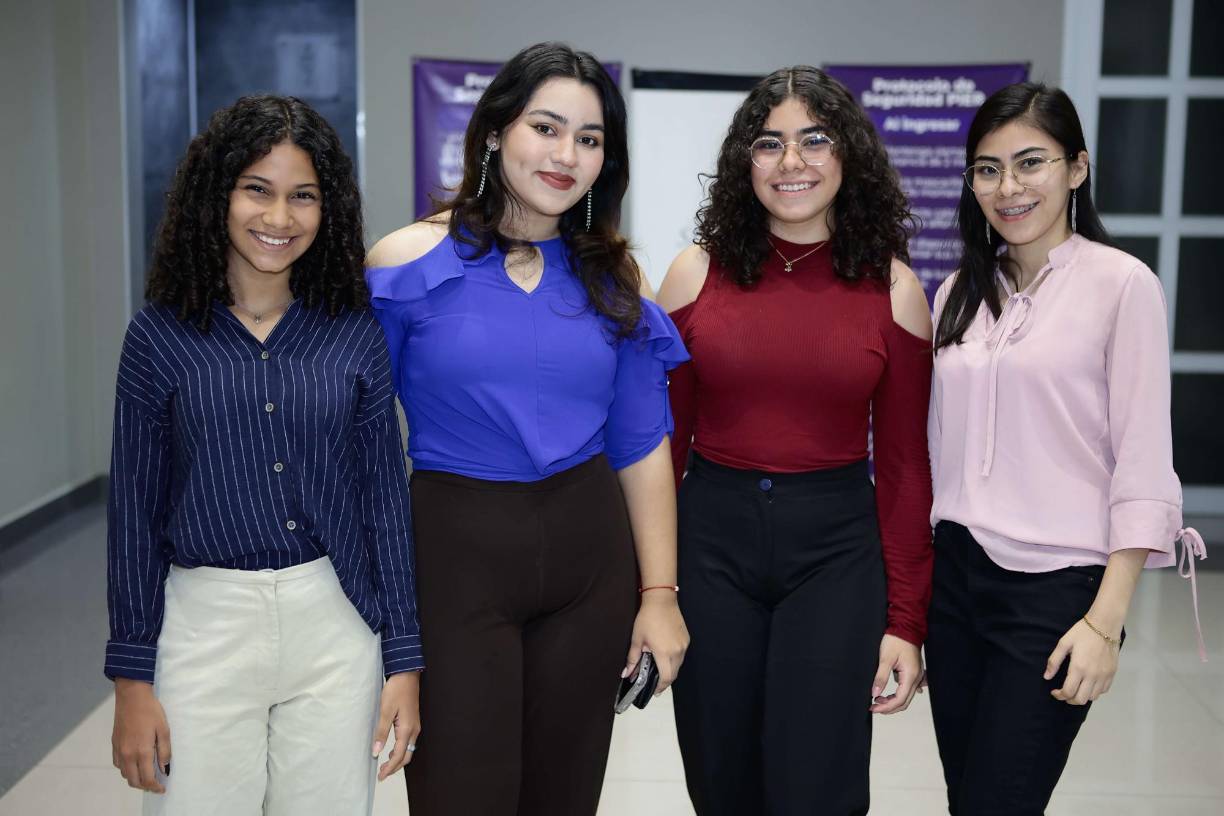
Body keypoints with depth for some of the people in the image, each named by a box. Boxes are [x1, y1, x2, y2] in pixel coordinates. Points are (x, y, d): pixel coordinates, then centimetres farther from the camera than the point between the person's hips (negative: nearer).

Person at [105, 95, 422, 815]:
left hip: (335, 624, 1)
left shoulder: (355, 331, 1)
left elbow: (385, 494, 3)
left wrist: (404, 659, 1)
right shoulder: (160, 336, -1)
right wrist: (132, 679, 1)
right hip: (205, 624, -1)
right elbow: (135, 509, 2)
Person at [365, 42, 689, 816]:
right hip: (455, 555, -3)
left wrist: (659, 592, 4)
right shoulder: (409, 263, -5)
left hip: (590, 557, 3)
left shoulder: (612, 278, 4)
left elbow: (642, 449, 7)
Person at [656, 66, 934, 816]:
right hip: (711, 540, 1)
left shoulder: (892, 288, -2)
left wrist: (905, 621, -1)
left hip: (835, 553, -1)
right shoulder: (698, 274, -1)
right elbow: (660, 443, 3)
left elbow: (904, 466, 1)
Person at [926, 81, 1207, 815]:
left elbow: (1142, 466, -10)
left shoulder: (1121, 284, -7)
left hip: (1056, 588, -5)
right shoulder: (961, 293, 9)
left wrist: (1106, 623, -15)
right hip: (957, 576, 5)